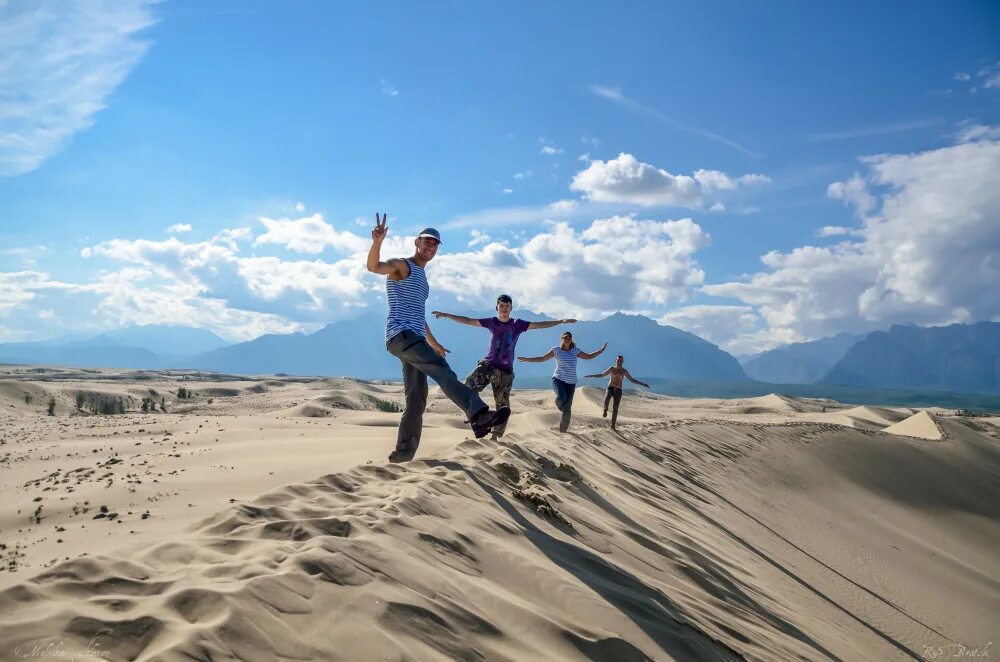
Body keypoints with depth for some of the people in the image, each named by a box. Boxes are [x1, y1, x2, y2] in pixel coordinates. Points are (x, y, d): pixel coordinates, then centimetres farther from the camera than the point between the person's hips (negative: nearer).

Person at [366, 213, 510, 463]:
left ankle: (403, 452, 10)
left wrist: (434, 343, 39)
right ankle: (479, 415, -39)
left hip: (415, 340, 9)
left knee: (416, 400, 5)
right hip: (400, 335, -9)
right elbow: (373, 266, -19)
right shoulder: (402, 266, 2)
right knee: (442, 369, -26)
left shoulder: (421, 277, 28)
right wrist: (378, 241, -38)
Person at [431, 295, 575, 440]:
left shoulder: (518, 324, 2)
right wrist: (446, 315, 0)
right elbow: (467, 320, 3)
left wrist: (561, 321, -3)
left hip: (505, 370, 0)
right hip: (487, 364, 0)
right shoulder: (491, 322, 2)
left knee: (502, 405, 3)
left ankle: (496, 436, 15)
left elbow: (540, 325, 2)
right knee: (469, 387, -24)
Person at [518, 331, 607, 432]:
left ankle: (563, 430, 10)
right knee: (561, 398, -33)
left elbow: (589, 356, 18)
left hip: (571, 382, 3)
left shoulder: (575, 350, 8)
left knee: (567, 409, -3)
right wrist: (527, 359, -6)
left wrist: (601, 350, 13)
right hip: (558, 379, -3)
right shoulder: (556, 350, 0)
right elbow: (542, 358, 1)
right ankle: (558, 404, 6)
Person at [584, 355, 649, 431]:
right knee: (606, 399, -35)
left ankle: (612, 426, 1)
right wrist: (590, 376, 10)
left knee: (615, 409, -4)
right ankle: (605, 410, -7)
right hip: (610, 388, -1)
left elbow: (632, 380, 13)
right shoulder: (611, 369, 6)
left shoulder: (624, 371, 7)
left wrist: (643, 384, 6)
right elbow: (601, 375, 15)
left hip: (618, 390, 1)